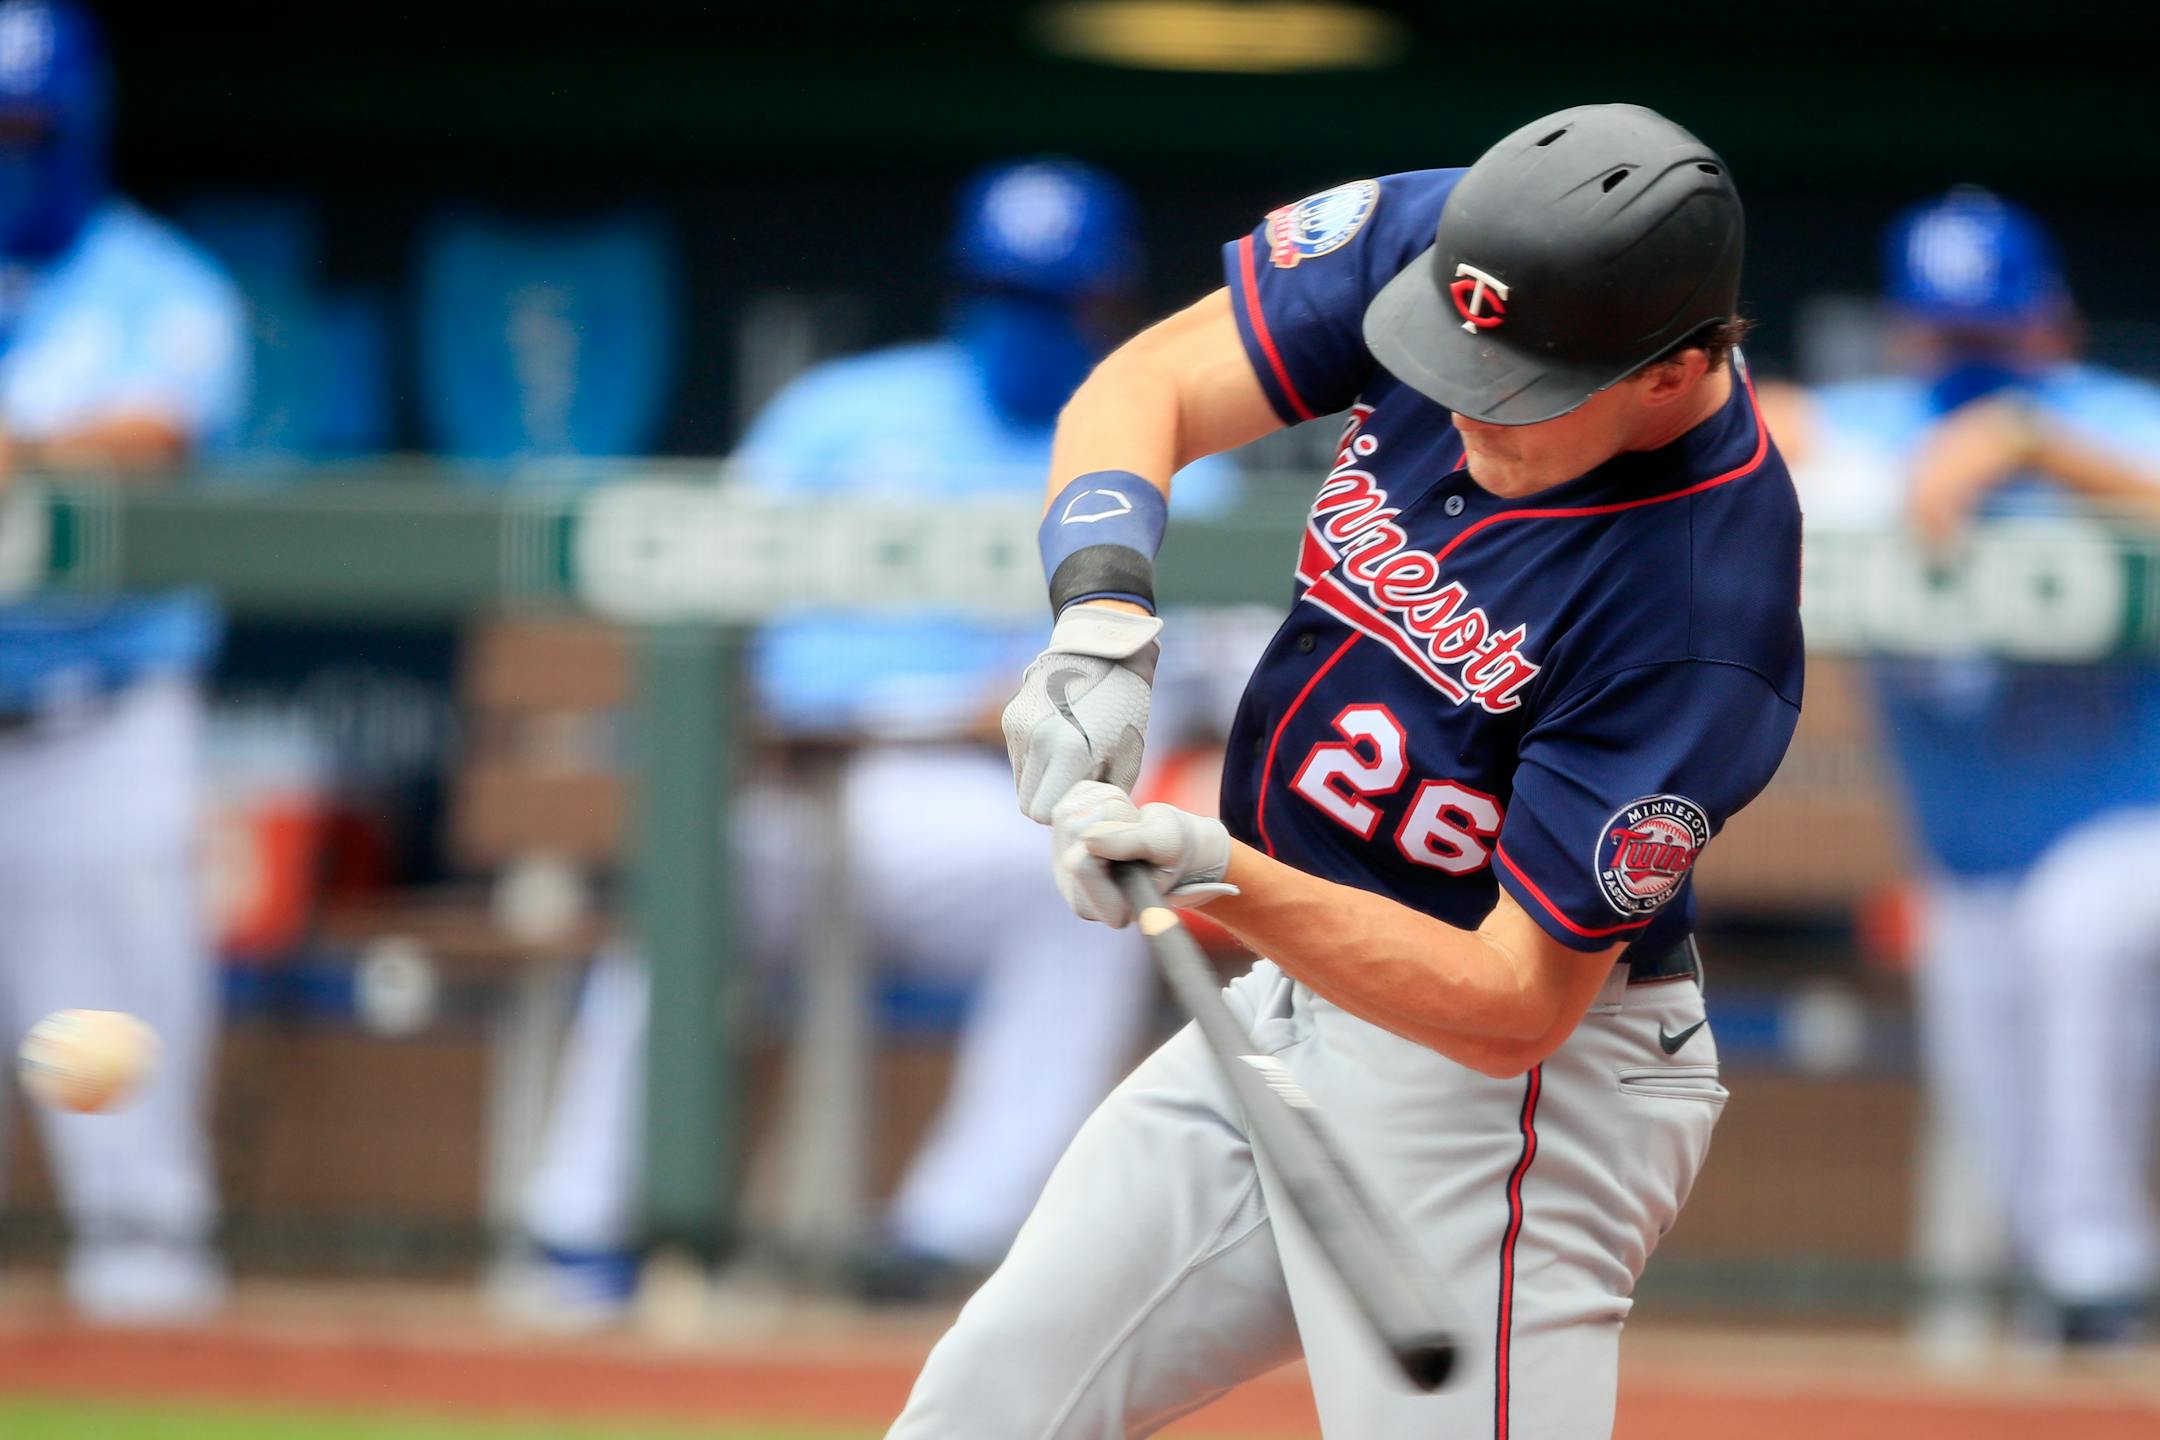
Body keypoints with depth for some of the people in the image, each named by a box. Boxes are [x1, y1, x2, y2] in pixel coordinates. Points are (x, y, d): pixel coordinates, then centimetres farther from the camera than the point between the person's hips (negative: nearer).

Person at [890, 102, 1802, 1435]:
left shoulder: (1704, 617, -30)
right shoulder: (1440, 238, -11)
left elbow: (1513, 1010, -26)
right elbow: (1147, 388, -5)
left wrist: (1218, 875, -36)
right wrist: (1103, 617, -24)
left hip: (1512, 1093, -8)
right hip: (1293, 1010, 8)